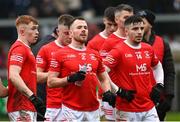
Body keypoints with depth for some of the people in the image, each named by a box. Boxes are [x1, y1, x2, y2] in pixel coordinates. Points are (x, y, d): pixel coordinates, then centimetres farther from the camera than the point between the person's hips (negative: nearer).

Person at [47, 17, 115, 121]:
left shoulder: (95, 55, 14)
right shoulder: (61, 55, -1)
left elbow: (104, 78, 23)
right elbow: (50, 82, -4)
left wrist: (107, 92, 3)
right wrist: (70, 79, -17)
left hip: (93, 110, 5)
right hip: (71, 110, -5)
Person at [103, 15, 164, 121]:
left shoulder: (148, 49, 10)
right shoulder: (119, 51, -10)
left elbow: (157, 67, 30)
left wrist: (159, 85, 15)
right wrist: (119, 91, -16)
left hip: (149, 109, 6)